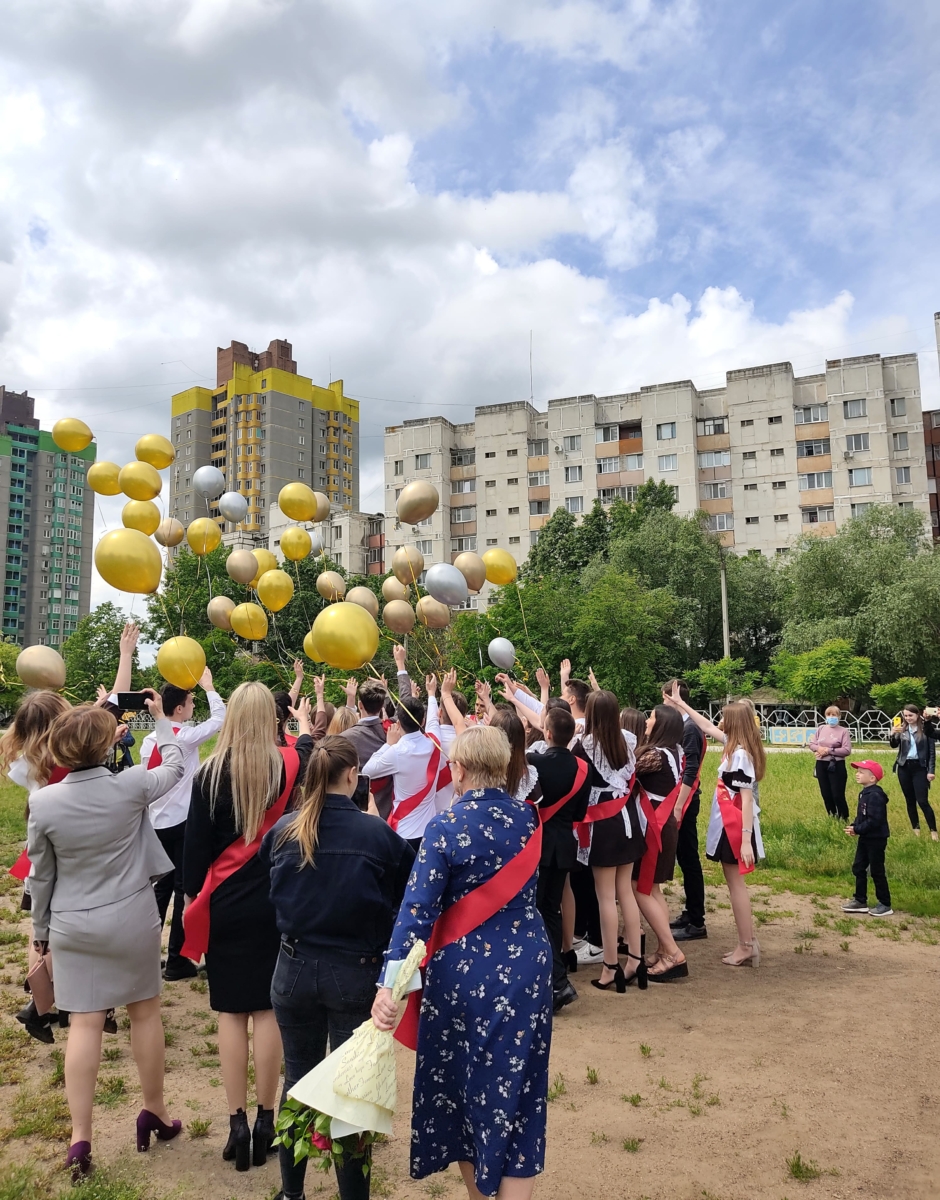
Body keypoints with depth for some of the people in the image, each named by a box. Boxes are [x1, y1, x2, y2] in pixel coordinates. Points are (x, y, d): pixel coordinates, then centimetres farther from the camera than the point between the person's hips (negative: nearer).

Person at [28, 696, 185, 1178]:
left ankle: (80, 1137, 14)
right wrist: (160, 718, 18)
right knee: (145, 1013, 15)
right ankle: (154, 1111, 31)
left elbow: (41, 875, -1)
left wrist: (40, 929, 13)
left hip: (72, 926, 1)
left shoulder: (43, 801, -12)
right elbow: (175, 767, 6)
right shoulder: (131, 786, -16)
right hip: (132, 920, -1)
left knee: (83, 1024, 9)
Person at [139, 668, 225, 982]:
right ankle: (177, 961, 7)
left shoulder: (149, 741, 5)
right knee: (184, 889, 2)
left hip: (157, 823, 7)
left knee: (161, 887, 17)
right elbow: (220, 719, -8)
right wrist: (208, 687, 2)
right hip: (182, 823, -7)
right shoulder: (186, 737, -15)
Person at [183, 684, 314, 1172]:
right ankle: (265, 1119, 18)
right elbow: (307, 749, 19)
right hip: (276, 902, 1)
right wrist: (305, 721, 39)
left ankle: (237, 1123, 14)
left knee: (231, 1011, 9)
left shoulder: (211, 773, -9)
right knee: (267, 1009, 9)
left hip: (226, 905, -1)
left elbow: (196, 842, -5)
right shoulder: (289, 765, -6)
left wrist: (192, 897, 8)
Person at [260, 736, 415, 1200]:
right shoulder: (376, 833, -17)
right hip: (356, 973, -3)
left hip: (294, 969, 3)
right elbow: (408, 897, -6)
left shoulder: (282, 830, -8)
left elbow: (268, 891, 7)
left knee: (298, 1078, 20)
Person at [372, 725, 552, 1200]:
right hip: (526, 969, 3)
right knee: (514, 1089, 12)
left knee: (458, 1082, 19)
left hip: (465, 971, -3)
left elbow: (418, 908, -22)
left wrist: (389, 982, -24)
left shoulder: (446, 826, -16)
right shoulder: (527, 816, -2)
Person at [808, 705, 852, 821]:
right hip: (821, 765, 5)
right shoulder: (821, 729, 8)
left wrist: (829, 750, -17)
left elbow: (847, 750, -14)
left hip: (836, 766, -5)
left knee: (838, 795, -3)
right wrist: (818, 748, -11)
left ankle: (844, 819, 13)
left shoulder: (843, 731, -6)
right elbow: (811, 743, 10)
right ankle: (831, 817, 28)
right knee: (825, 794, 13)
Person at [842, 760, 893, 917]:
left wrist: (857, 830, -22)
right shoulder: (864, 793, 8)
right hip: (865, 838, 10)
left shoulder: (875, 795, -24)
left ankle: (885, 905, 15)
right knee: (858, 868, 13)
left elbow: (874, 821, -28)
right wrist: (854, 826, -1)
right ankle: (860, 901, 23)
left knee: (877, 872, 1)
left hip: (876, 839, -10)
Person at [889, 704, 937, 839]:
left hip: (920, 768, -4)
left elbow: (932, 751, -3)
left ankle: (933, 830, 4)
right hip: (904, 768, 4)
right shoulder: (902, 729, 4)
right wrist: (892, 735, -26)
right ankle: (916, 829, 21)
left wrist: (931, 771, -8)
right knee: (910, 800, 10)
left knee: (922, 801, -7)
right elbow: (894, 745, -6)